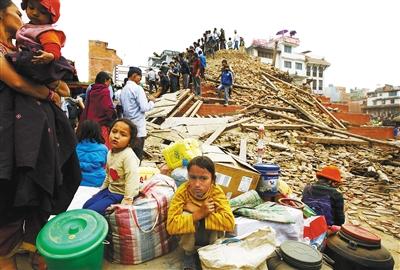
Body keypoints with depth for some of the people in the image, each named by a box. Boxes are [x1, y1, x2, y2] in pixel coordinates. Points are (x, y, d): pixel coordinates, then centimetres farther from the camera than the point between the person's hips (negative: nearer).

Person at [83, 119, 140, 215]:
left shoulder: (129, 156, -26)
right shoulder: (110, 152, 3)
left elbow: (132, 181, -29)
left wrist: (127, 202, -30)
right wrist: (102, 189, 19)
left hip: (120, 194, -9)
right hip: (109, 189, 9)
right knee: (85, 207, 15)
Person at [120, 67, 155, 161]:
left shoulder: (123, 89, 11)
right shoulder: (138, 88, -13)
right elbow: (144, 108, -18)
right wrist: (152, 101, 2)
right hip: (138, 126, -8)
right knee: (137, 156, 1)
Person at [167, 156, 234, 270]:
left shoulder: (217, 192, -25)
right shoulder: (182, 192, -27)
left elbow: (229, 222, -36)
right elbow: (171, 226, -33)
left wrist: (200, 211, -35)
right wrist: (199, 213, -42)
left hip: (212, 236, 1)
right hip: (189, 237, 0)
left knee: (217, 221, -30)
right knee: (186, 215, -31)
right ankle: (188, 254, -1)